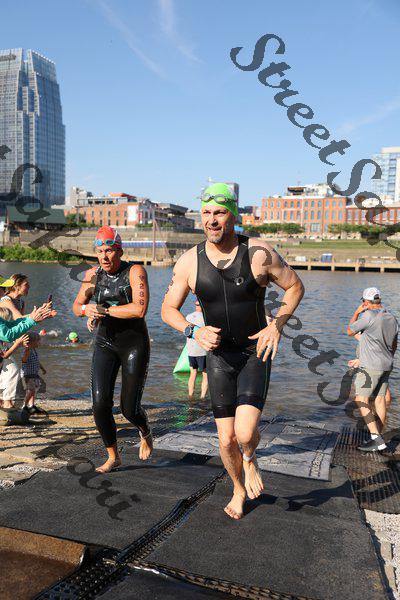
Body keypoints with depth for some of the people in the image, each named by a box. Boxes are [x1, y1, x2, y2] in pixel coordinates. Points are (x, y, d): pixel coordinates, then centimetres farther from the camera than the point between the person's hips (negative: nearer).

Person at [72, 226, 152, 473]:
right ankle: (113, 457, 16)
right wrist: (86, 309, -14)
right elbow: (76, 306, 11)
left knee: (130, 408, -3)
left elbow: (140, 309, -27)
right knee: (100, 404, -6)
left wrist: (104, 310, -20)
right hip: (105, 344, 4)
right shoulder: (93, 274, 1)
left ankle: (146, 434, 34)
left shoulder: (135, 272, -14)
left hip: (135, 344, -4)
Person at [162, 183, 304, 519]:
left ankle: (251, 460, 21)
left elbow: (295, 286, 1)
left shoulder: (259, 254, -13)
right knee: (226, 440, 7)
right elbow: (168, 309, 1)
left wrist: (277, 326, -11)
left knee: (246, 433, -19)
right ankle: (239, 490, 39)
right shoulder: (189, 262, -8)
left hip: (256, 352, -2)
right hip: (219, 356, 2)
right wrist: (194, 331, -17)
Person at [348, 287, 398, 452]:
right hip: (386, 366, 8)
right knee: (380, 399, 12)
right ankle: (378, 437, 18)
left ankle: (376, 438, -13)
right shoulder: (392, 318, 9)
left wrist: (357, 312, 5)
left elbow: (350, 331, -4)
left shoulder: (369, 316, -17)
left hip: (371, 367, -8)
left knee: (361, 400, -7)